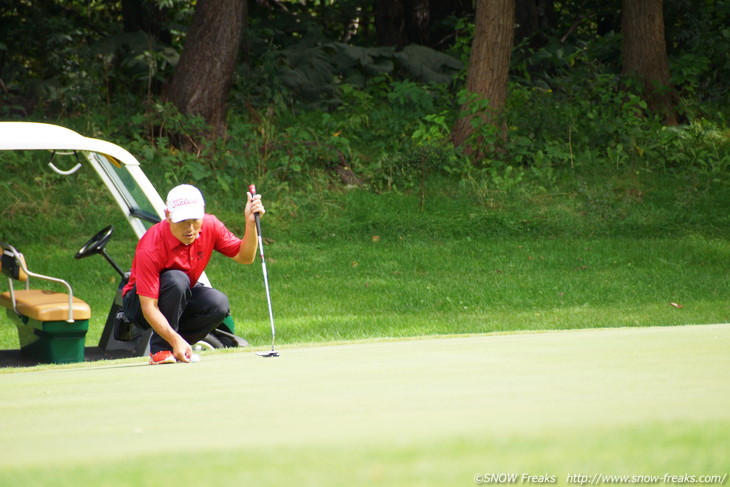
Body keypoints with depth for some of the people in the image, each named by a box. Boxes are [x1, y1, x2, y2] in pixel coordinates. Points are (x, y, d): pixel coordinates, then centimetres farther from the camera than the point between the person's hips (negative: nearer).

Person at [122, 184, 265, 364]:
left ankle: (177, 349, -5)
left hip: (182, 299, 5)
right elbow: (149, 307, -34)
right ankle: (159, 349, -20)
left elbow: (244, 257, -6)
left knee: (219, 304, -26)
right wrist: (176, 339, -45)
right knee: (177, 280, -36)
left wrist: (251, 222, -23)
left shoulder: (210, 226, -16)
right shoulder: (150, 248, -32)